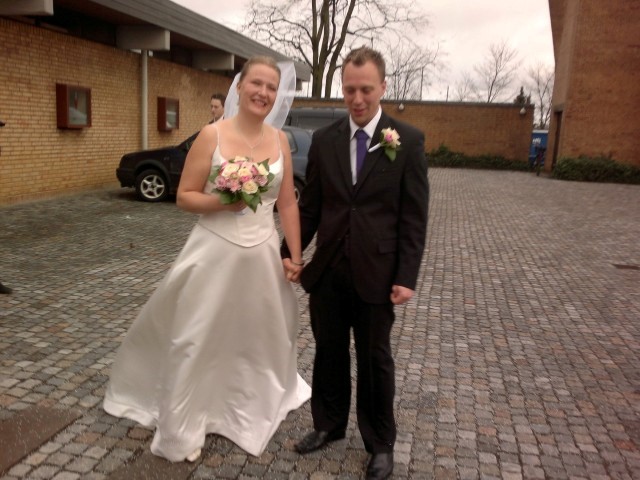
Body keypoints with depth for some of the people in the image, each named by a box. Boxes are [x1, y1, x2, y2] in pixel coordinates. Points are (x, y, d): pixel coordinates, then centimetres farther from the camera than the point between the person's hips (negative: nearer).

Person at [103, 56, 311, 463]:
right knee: (197, 340, 5)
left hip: (263, 254, 4)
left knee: (263, 335, 20)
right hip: (215, 252, -4)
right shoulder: (212, 135, -8)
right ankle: (183, 430, 24)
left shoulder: (280, 139, 3)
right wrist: (221, 201, -24)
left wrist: (296, 257, 6)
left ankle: (257, 407, 48)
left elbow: (288, 204, 7)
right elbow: (184, 197, -6)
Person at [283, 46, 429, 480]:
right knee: (329, 353, 16)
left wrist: (407, 277, -10)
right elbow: (310, 206, 8)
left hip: (376, 273, -3)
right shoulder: (324, 140, 4)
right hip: (327, 270, 3)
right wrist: (291, 252, 4)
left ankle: (380, 443, 31)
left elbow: (414, 216, -7)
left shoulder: (408, 141, -5)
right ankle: (329, 424, 38)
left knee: (375, 359, 11)